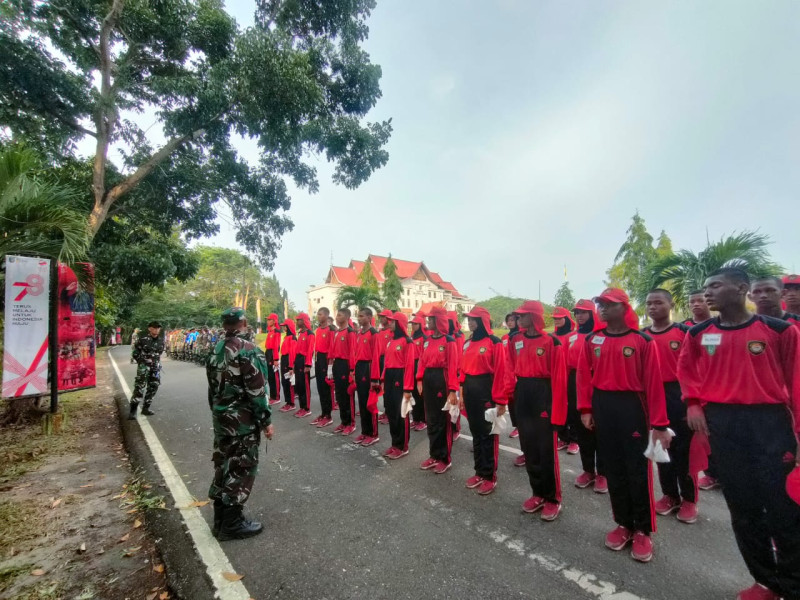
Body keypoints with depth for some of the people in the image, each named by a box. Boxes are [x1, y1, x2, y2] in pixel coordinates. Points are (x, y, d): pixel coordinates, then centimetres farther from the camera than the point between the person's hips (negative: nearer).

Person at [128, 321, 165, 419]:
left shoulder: (161, 341, 8)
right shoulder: (143, 339, -6)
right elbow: (134, 353, -1)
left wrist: (156, 363, 15)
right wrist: (143, 360, -5)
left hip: (155, 367, 5)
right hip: (144, 367, -5)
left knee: (153, 387, 8)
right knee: (139, 387, -10)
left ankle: (146, 407, 21)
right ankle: (133, 410, -4)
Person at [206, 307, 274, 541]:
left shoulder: (216, 349, 6)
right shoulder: (248, 350, -19)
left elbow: (212, 385, 13)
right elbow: (256, 391, -21)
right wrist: (266, 421, -13)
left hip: (221, 416, 8)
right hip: (243, 420, -8)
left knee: (223, 464, 17)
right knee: (241, 468, 3)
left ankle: (220, 518, 30)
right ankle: (232, 523, 14)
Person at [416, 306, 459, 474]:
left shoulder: (449, 341, -11)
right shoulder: (427, 341, 10)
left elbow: (453, 366, -15)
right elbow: (422, 361, 11)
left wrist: (452, 390, -19)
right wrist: (420, 380, 1)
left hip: (442, 380, -7)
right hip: (427, 380, 7)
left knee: (443, 420, 5)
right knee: (431, 418, 14)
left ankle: (444, 459, 18)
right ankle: (434, 455, 28)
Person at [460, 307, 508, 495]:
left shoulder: (494, 342, -12)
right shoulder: (467, 343, 11)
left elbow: (501, 373, -15)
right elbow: (463, 369, 12)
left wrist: (500, 401, -17)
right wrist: (462, 393, 10)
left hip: (487, 391, -7)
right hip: (470, 392, 7)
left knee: (488, 434, 5)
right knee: (476, 431, 16)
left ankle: (490, 477, 19)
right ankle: (480, 472, 30)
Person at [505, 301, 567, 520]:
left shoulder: (551, 342, -11)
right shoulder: (515, 341, 6)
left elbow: (559, 379, -12)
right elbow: (511, 370, 9)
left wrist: (557, 413, -13)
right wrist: (508, 393, -2)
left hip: (544, 396, -5)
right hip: (522, 397, 6)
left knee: (547, 450, 4)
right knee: (529, 448, 14)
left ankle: (553, 499, 22)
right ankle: (538, 493, 30)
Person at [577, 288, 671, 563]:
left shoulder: (643, 341, -7)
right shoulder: (592, 340, 3)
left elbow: (653, 382, -9)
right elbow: (584, 375, 5)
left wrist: (659, 424, -10)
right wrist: (586, 409, 0)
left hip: (632, 407, -3)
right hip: (602, 408, 4)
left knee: (637, 469, 5)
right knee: (613, 468, 13)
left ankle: (643, 530, 23)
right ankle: (623, 523, 30)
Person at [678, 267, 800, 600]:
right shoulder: (698, 334, 3)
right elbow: (686, 368, 14)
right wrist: (694, 404, 0)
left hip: (771, 422, -2)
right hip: (722, 424, 2)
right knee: (742, 504, 11)